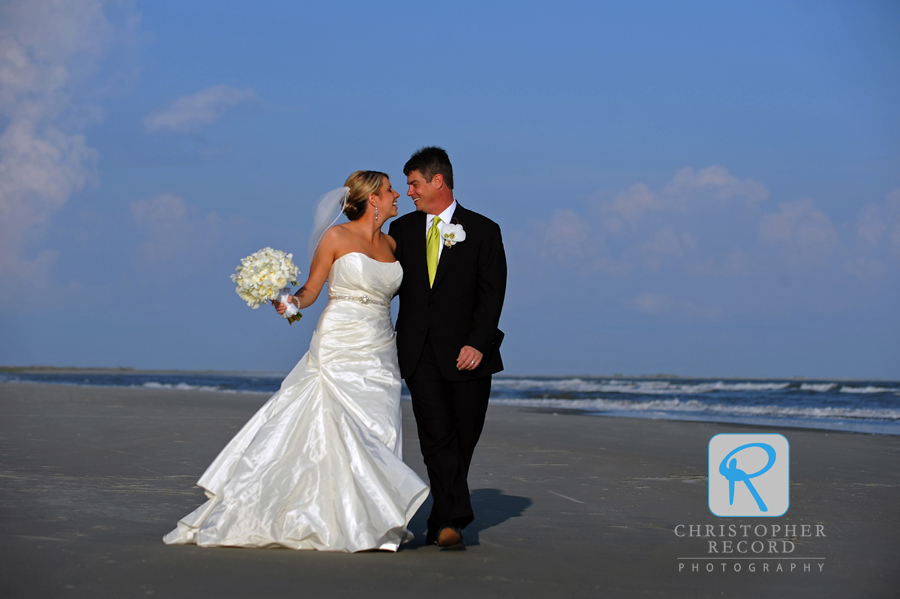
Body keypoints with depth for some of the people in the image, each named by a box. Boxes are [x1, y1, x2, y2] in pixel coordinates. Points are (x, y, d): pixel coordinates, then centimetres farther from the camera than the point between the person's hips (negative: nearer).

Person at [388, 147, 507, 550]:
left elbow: (492, 293, -4)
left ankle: (441, 522, 17)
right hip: (419, 352, 1)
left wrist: (477, 343, -15)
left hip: (466, 352, -1)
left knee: (463, 439, 3)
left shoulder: (483, 231, 2)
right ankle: (453, 520, -18)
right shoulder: (402, 230, 12)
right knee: (437, 435, -12)